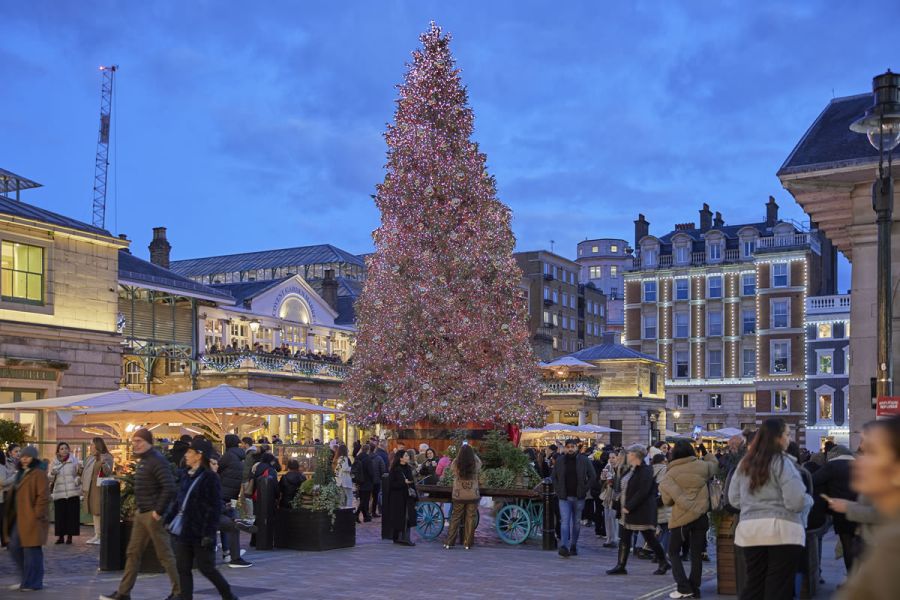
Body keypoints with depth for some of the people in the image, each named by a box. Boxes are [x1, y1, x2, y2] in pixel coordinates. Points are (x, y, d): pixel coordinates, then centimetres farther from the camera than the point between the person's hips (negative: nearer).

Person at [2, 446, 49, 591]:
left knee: (31, 550, -4)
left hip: (32, 518, -9)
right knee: (15, 548, 10)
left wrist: (37, 514, -20)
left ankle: (33, 582, 5)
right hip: (19, 518, 9)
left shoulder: (38, 474, -11)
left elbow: (43, 496, -17)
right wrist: (10, 514, 17)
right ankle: (26, 578, 24)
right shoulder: (21, 473, 17)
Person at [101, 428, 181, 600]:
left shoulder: (157, 461, -17)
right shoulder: (142, 460, 13)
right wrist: (139, 508, 16)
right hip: (141, 514, 10)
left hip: (153, 515, -10)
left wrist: (159, 511, -22)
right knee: (133, 553, 13)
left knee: (165, 554, -2)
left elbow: (169, 488, -26)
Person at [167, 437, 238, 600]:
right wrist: (168, 519, 12)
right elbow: (178, 502, 17)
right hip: (184, 531, 7)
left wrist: (208, 533, -19)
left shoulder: (209, 478, -13)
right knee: (183, 568, 6)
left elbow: (214, 508, -16)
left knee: (206, 568, 1)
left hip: (200, 533, -7)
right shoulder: (187, 477, 9)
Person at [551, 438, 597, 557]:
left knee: (576, 522, 10)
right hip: (564, 497, 0)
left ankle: (573, 546, 21)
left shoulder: (584, 460, -1)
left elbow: (593, 476, 3)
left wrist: (585, 489, -5)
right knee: (565, 521, -10)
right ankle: (564, 546, -17)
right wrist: (558, 490, 1)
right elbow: (553, 477, 13)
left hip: (579, 497, 0)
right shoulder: (560, 461, 3)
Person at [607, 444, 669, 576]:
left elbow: (642, 492, -24)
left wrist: (629, 507, -24)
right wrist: (625, 506, 9)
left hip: (642, 512, -10)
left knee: (650, 538, 0)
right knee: (624, 538, 8)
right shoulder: (632, 470, 13)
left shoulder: (645, 471, -17)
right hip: (628, 510, 10)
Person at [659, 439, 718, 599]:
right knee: (697, 554, 12)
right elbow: (714, 464, 23)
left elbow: (667, 500, -10)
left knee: (673, 552, 11)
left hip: (681, 517, -3)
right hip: (701, 515, 3)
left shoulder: (671, 473, -8)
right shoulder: (702, 466, 1)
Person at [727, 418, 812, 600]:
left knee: (753, 584, 12)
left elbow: (734, 499, 14)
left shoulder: (745, 463, 10)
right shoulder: (782, 462, -9)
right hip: (781, 531, -5)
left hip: (749, 530, 6)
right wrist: (809, 500, 6)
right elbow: (796, 502, -14)